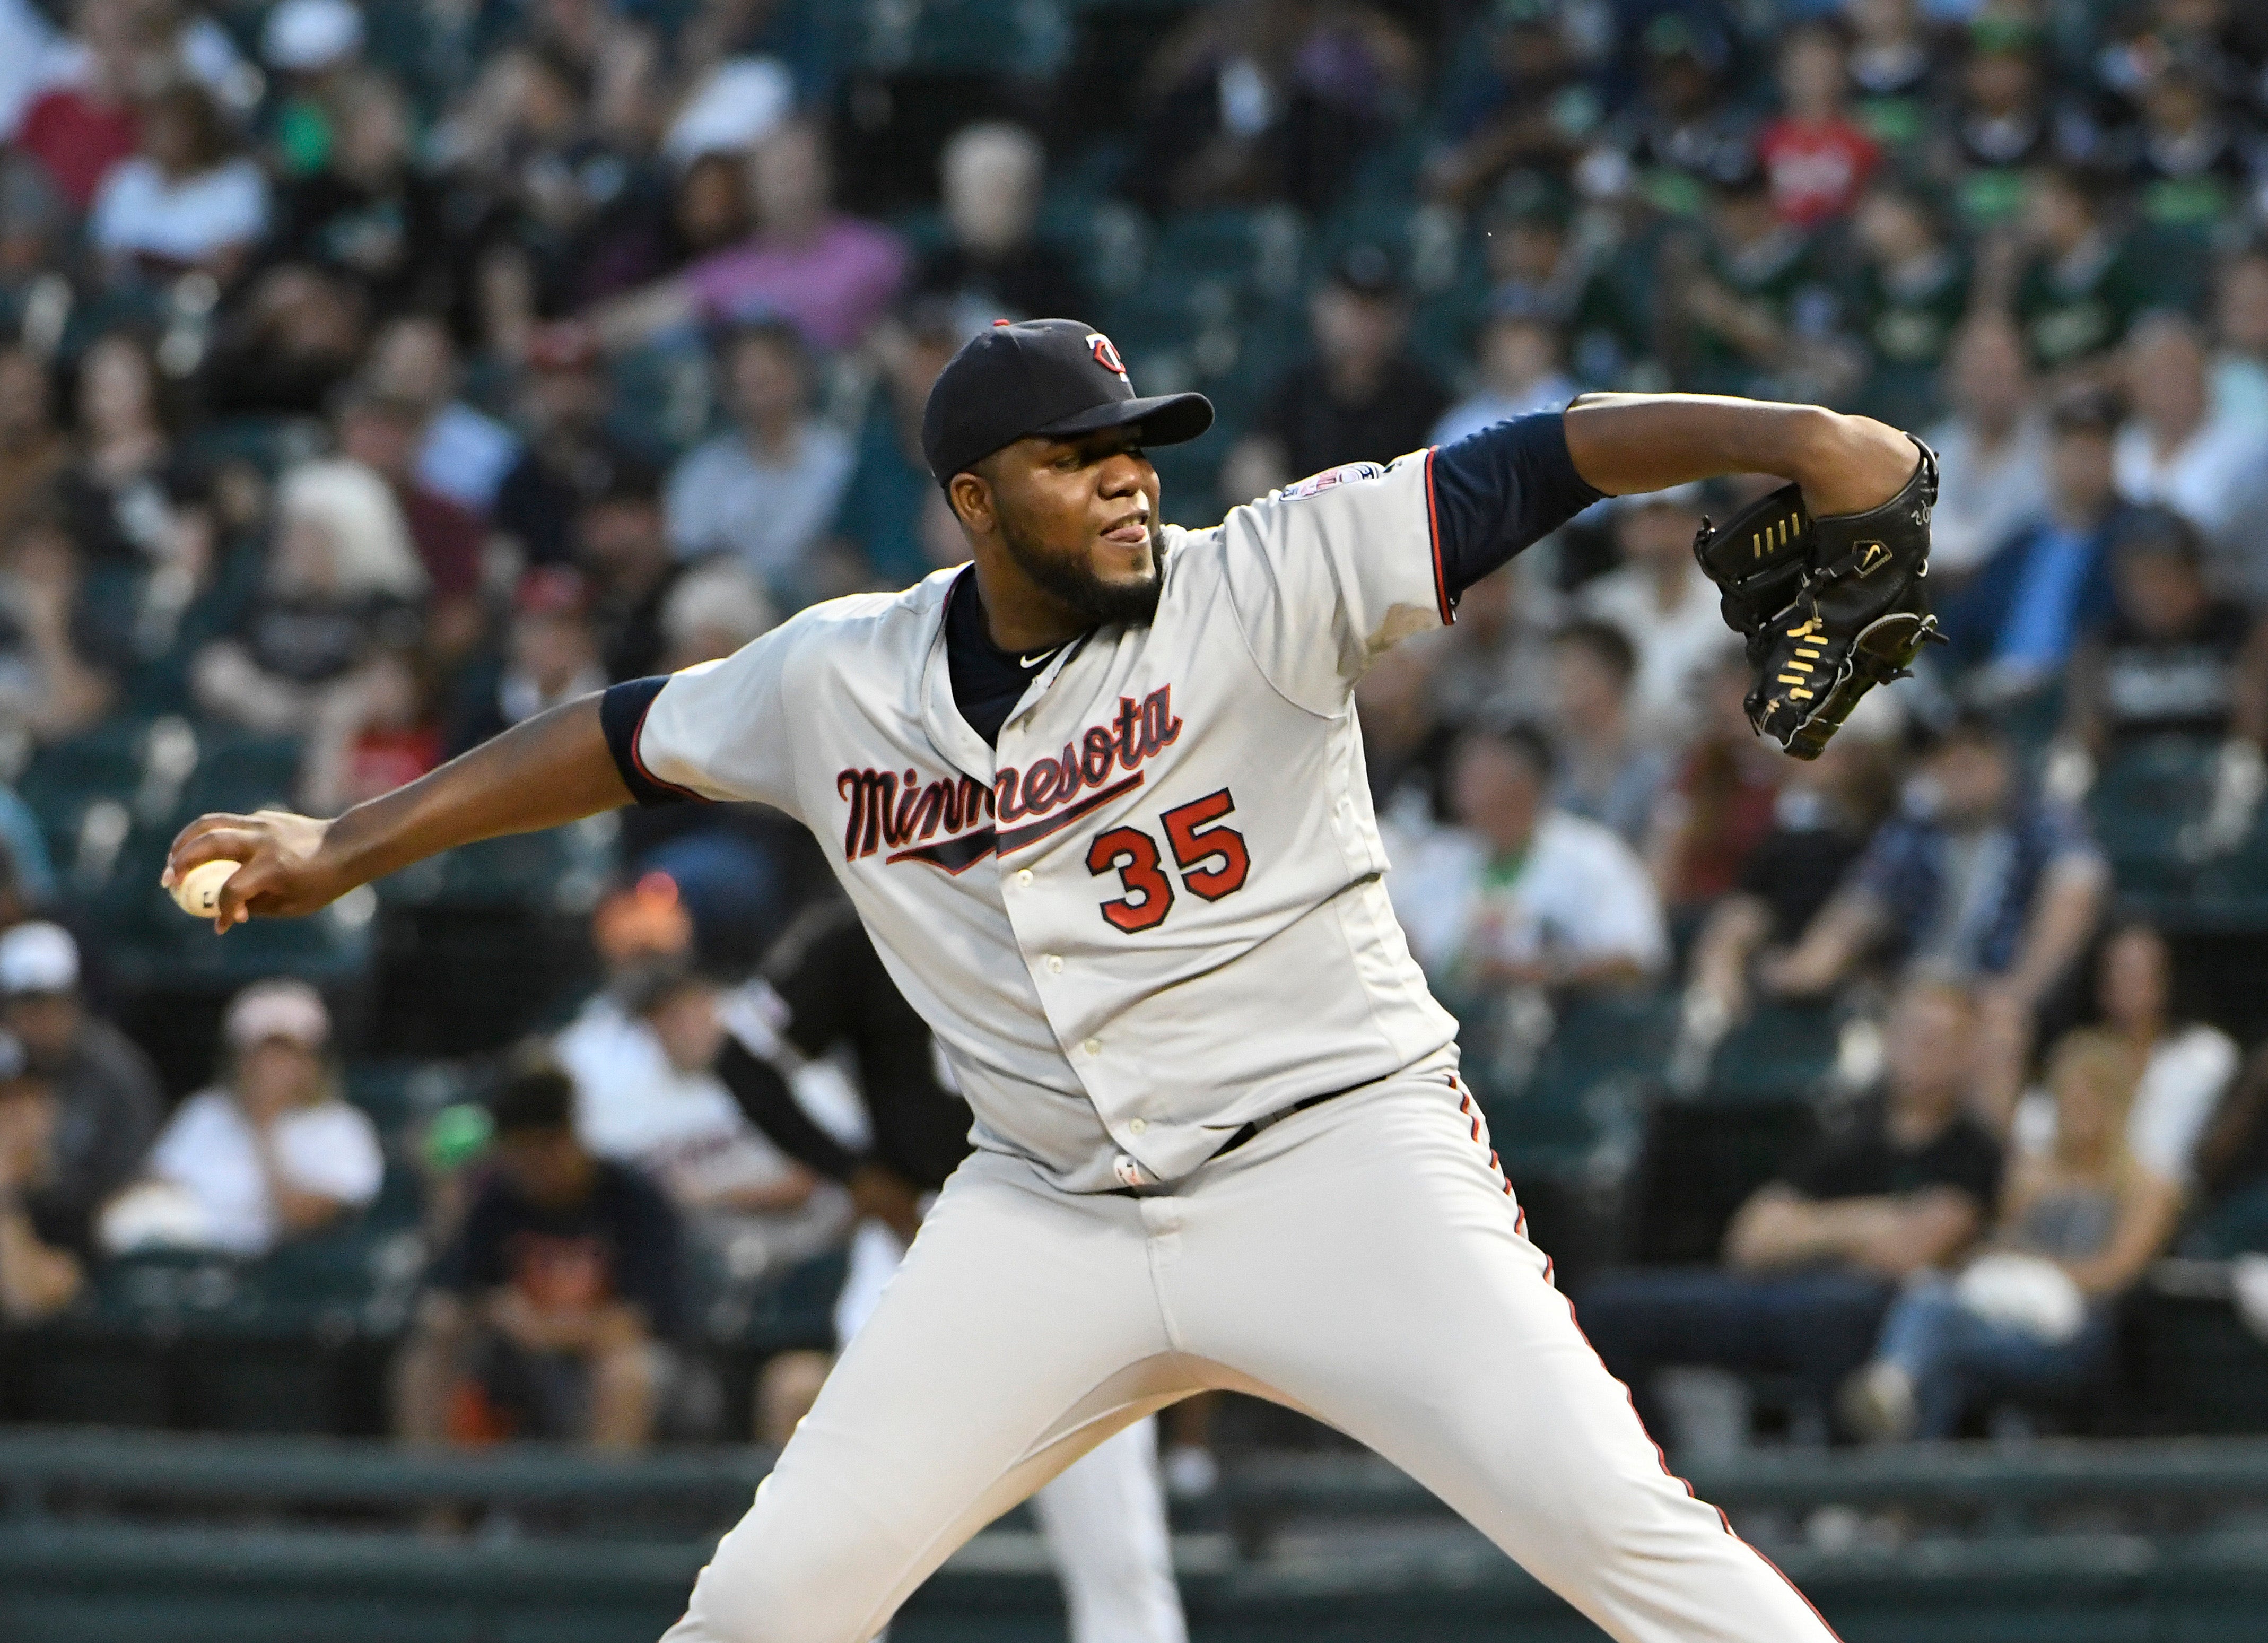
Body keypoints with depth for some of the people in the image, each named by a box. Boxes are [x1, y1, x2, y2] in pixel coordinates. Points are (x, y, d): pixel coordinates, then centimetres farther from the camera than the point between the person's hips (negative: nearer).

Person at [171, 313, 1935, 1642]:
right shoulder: (838, 684, 3)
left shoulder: (1265, 583, -8)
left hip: (1339, 1163, -3)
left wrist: (1790, 435, -29)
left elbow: (1538, 461, -15)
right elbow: (623, 736, 19)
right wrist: (340, 850, 20)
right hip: (1048, 1219, 3)